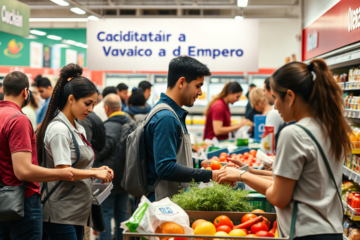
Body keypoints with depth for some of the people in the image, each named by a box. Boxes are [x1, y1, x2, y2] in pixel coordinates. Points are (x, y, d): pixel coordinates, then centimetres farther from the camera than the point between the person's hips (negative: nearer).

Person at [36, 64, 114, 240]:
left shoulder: (79, 129, 16)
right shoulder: (58, 129, -14)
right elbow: (62, 171, -19)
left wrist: (98, 170, 6)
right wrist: (94, 173, -13)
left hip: (78, 211, 9)